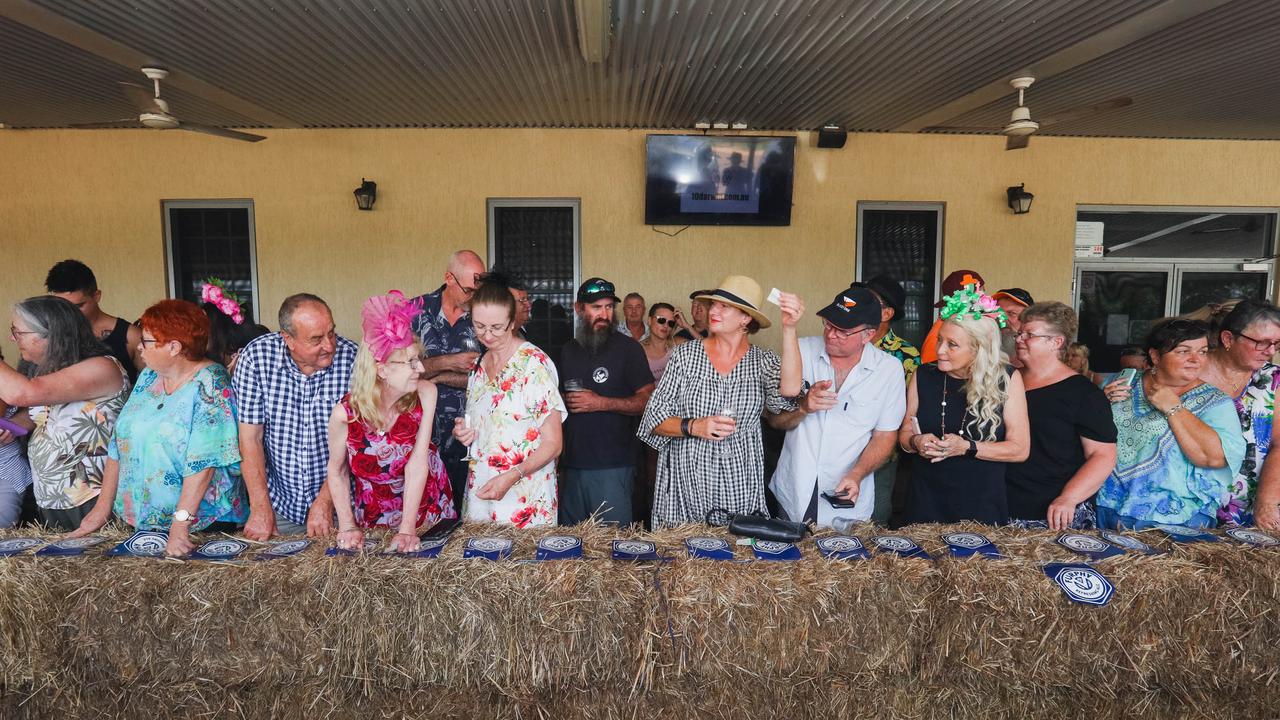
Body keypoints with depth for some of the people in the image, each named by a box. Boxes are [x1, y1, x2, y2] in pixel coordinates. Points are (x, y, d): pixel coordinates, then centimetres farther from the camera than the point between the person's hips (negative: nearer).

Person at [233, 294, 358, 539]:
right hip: (278, 502, 2)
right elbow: (250, 438, -6)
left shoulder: (351, 358, -12)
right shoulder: (256, 356, -8)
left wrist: (326, 501, -11)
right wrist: (261, 509, -9)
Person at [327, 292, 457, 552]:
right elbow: (336, 472, -5)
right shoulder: (346, 413, -20)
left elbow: (417, 464, -22)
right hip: (374, 517, 0)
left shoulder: (425, 394, -20)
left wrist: (407, 530, -24)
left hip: (428, 509, 1)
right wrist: (348, 527, -11)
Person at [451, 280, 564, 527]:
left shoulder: (534, 363, -13)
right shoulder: (479, 365, 8)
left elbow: (552, 444, -13)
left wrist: (511, 477, -24)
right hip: (478, 493, 6)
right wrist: (463, 432, 2)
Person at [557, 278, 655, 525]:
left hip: (613, 467, -5)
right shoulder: (568, 350, 14)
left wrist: (601, 403, -18)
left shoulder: (628, 348, -5)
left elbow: (648, 400, -11)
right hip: (571, 464, 6)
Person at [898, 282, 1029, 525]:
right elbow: (904, 434, 7)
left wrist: (967, 448, -19)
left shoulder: (1007, 379, -6)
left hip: (982, 503, -2)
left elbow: (1020, 449, -6)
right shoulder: (924, 376, -1)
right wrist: (916, 442, -15)